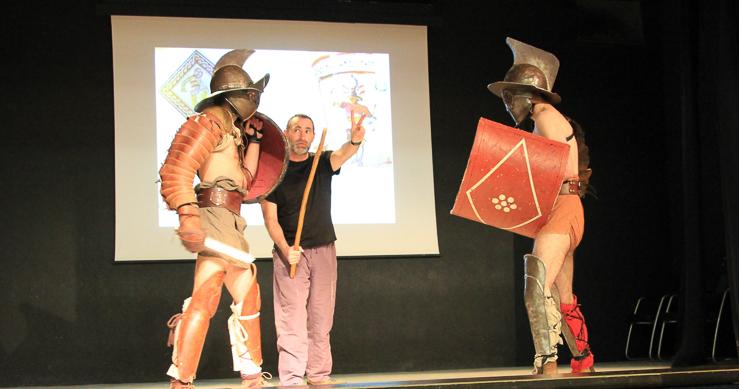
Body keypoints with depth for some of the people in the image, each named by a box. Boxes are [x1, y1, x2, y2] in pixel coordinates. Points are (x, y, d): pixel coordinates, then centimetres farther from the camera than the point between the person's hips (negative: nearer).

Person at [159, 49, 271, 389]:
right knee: (205, 297, -18)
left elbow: (244, 180, 27)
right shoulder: (211, 120, -7)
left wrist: (253, 141, 20)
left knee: (247, 297, 16)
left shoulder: (232, 128, 22)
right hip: (215, 218, -11)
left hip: (230, 224, 11)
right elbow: (176, 168, -19)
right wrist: (187, 213, -32)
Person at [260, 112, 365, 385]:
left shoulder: (323, 163, 5)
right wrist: (285, 249, -19)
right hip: (290, 254, -3)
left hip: (324, 250, 3)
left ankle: (319, 376, 10)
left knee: (321, 319, 4)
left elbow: (342, 155, -19)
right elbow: (270, 218, -3)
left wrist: (355, 141, -43)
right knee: (291, 318, -10)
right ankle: (291, 381, -12)